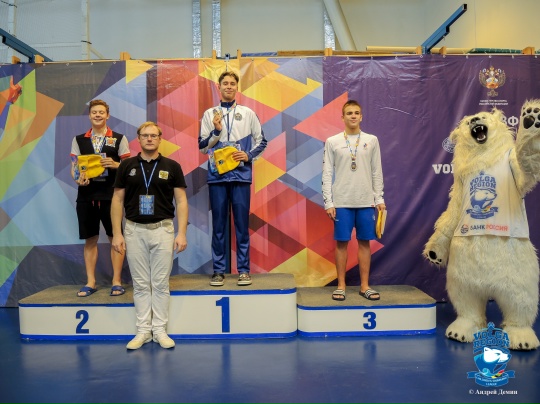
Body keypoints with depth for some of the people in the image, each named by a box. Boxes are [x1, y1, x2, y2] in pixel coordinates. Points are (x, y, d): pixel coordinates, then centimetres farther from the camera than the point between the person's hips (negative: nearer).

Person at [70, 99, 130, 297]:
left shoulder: (119, 139, 4)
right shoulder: (79, 140, 11)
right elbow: (74, 167, 8)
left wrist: (115, 164, -17)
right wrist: (78, 179, -12)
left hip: (111, 193, -2)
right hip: (86, 193, 2)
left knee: (116, 237, 1)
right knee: (90, 238, 8)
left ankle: (116, 281, 11)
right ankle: (90, 282, 17)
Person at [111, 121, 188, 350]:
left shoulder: (172, 167, 1)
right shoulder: (127, 166, 4)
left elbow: (181, 201, -1)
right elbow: (117, 200, 4)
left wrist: (182, 233, -9)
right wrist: (117, 233, -3)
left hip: (162, 229, -1)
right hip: (134, 230, 1)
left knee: (161, 283, 5)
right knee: (140, 284, 8)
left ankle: (160, 330, 16)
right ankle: (143, 331, 18)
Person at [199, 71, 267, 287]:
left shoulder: (248, 113, 8)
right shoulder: (209, 114, 8)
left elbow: (261, 141, 10)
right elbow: (203, 147, 6)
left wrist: (249, 155, -6)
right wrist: (216, 131, -9)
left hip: (241, 175, 0)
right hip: (217, 176, 0)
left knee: (242, 224, 3)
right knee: (218, 224, 5)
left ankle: (244, 269, 11)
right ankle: (219, 270, 13)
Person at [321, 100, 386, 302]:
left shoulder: (371, 140, 7)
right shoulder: (332, 142, 2)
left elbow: (377, 172, 9)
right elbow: (327, 174, 0)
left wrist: (379, 198, 3)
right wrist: (328, 202, -6)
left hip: (366, 201, 2)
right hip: (342, 201, -1)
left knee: (364, 242, 6)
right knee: (341, 242, 2)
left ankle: (364, 285, 15)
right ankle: (341, 285, 13)